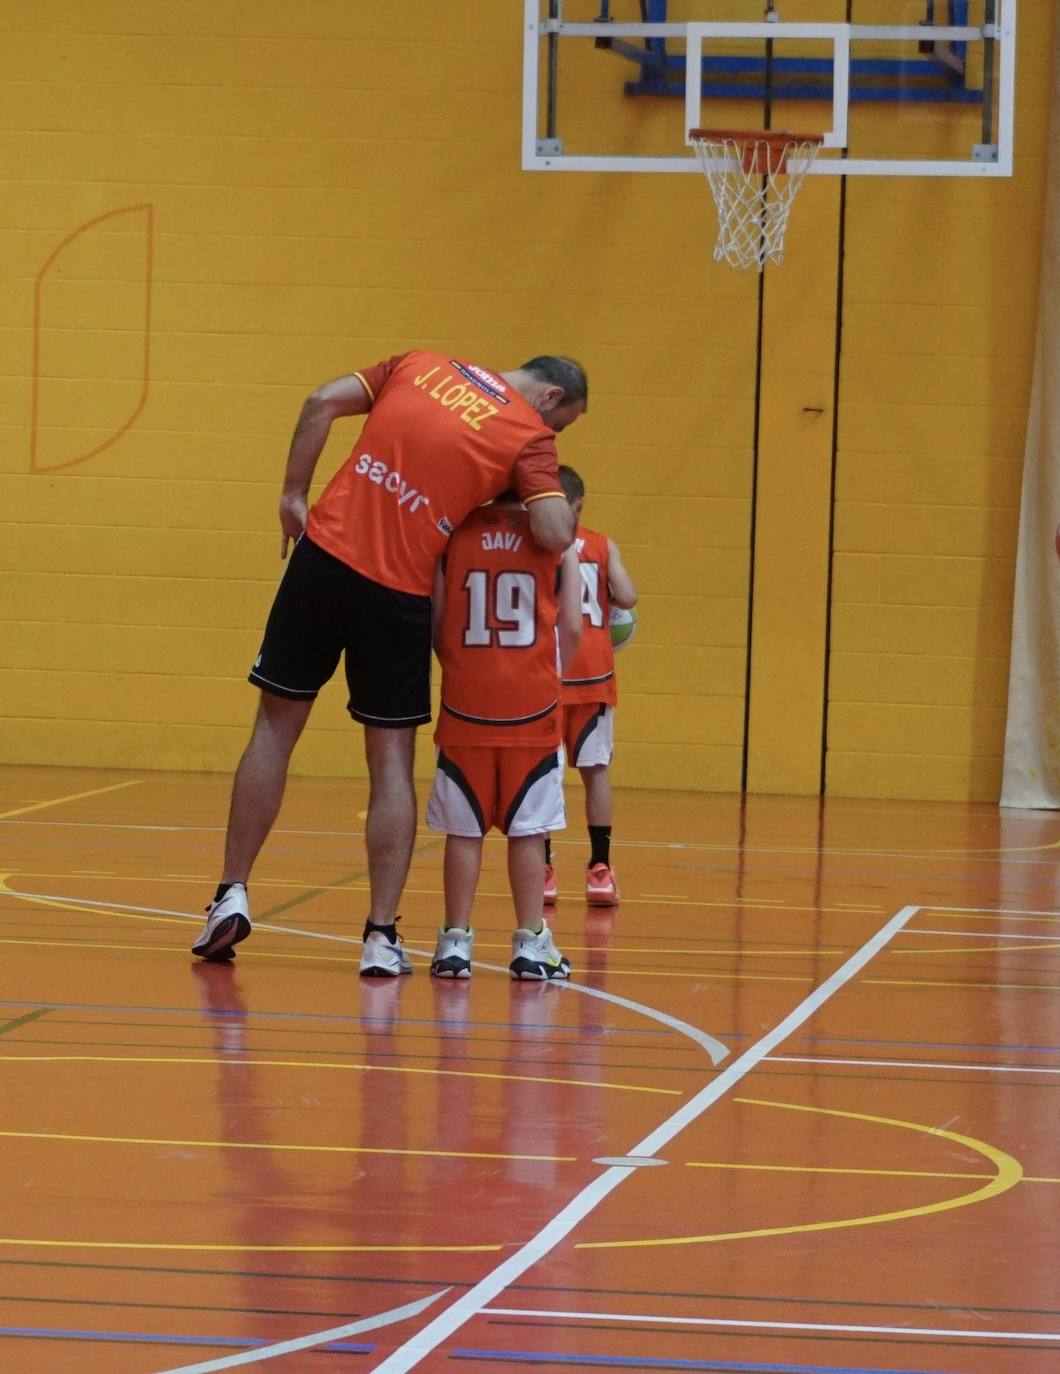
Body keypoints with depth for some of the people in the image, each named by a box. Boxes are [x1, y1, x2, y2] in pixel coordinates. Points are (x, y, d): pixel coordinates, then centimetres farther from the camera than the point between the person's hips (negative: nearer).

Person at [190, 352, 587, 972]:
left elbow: (323, 402, 5)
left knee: (276, 727, 14)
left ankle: (232, 896, 11)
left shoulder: (424, 364, 11)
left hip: (324, 553, 3)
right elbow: (556, 535, -15)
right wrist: (568, 509, 7)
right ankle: (382, 936, 4)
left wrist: (295, 494, 10)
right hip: (398, 591, -3)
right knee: (392, 760, 8)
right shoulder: (529, 436, -2)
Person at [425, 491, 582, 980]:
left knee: (464, 829, 7)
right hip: (532, 705, 0)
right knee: (527, 830, 7)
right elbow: (571, 629, -1)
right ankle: (530, 942, 9)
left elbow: (435, 622, -1)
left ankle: (455, 941, 8)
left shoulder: (456, 535, -1)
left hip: (465, 702, 0)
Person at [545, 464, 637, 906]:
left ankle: (543, 871, 1)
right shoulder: (603, 546, 5)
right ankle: (600, 870, 4)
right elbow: (627, 597, -6)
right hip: (593, 670, 1)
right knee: (596, 769, 6)